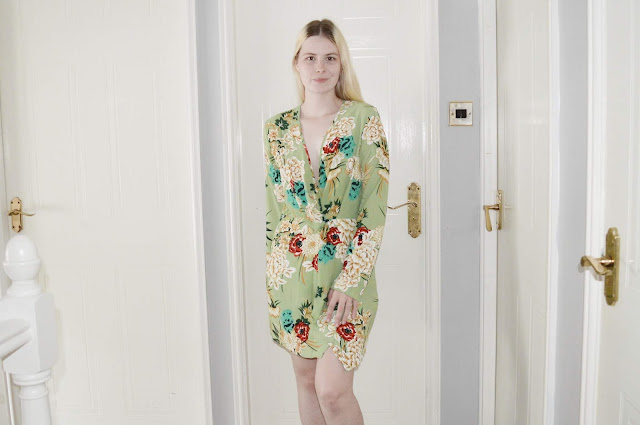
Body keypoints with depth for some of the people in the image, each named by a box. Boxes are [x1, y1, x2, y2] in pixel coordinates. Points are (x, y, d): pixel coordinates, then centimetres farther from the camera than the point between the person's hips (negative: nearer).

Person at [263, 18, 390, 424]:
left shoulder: (364, 119, -6)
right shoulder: (278, 127, 4)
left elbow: (376, 208, -10)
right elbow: (273, 207, 9)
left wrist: (350, 279, -15)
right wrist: (273, 276, 8)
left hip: (346, 271, -3)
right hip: (292, 272, 4)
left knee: (332, 389, -4)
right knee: (306, 378, 15)